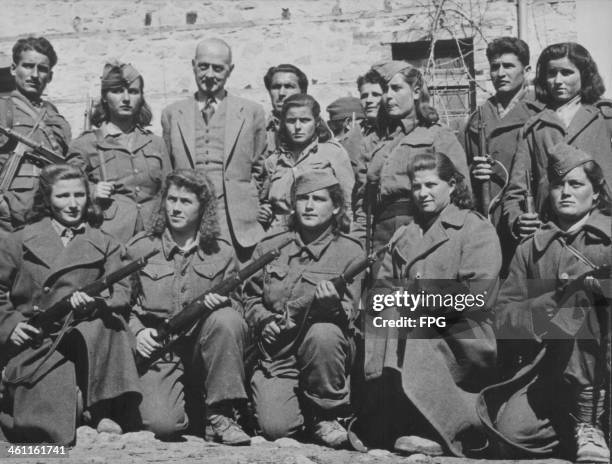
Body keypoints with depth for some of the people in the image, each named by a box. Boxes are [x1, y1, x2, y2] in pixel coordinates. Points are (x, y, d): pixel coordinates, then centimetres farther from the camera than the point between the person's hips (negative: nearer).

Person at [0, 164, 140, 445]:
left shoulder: (105, 245, 13)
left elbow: (121, 292, 2)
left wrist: (94, 300, -19)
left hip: (87, 339, 3)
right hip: (34, 343, -2)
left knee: (106, 321, -35)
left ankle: (104, 413, -25)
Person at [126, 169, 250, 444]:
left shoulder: (222, 253, 8)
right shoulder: (138, 248, 6)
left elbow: (238, 310, 10)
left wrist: (225, 303, -14)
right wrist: (137, 331, -9)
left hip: (204, 348, 1)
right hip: (157, 349, -1)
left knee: (226, 318, -33)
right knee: (162, 424, -26)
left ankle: (220, 416, -18)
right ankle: (191, 406, 14)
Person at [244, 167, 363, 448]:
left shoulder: (349, 251, 0)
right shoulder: (269, 248, 9)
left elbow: (347, 314, -8)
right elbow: (251, 298, 16)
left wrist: (333, 304, -31)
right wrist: (264, 321, -6)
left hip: (324, 351, -1)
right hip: (275, 354, 1)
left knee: (324, 333, -37)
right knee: (275, 429, -22)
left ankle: (325, 414, -12)